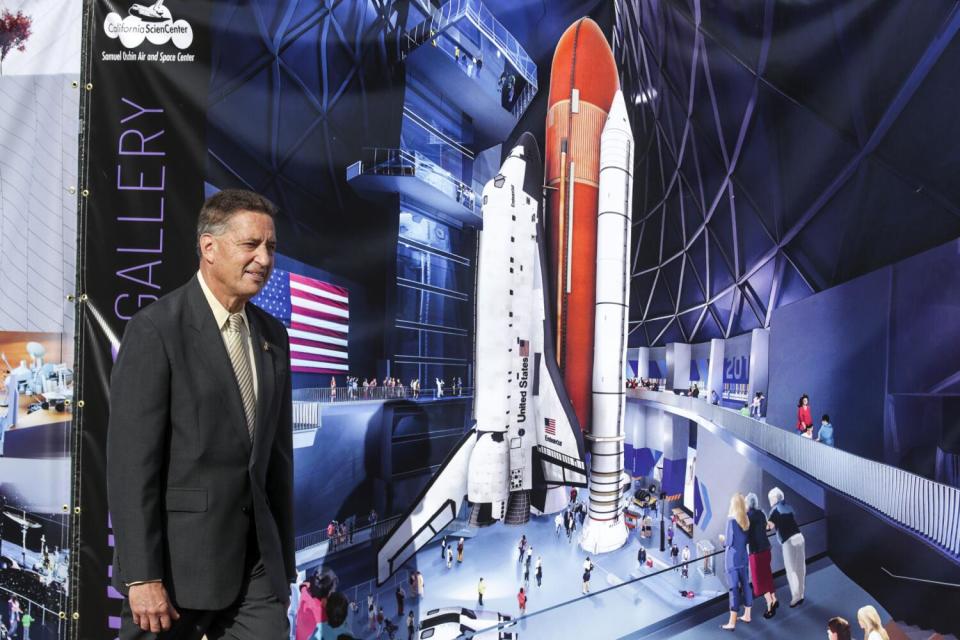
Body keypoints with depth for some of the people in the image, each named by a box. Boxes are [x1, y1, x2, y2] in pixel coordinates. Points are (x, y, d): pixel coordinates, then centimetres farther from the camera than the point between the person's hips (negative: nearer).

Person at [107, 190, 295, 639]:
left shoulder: (272, 334, 7)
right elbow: (130, 462, -15)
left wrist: (284, 561, 12)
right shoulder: (155, 330, -12)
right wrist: (142, 577, -16)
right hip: (176, 559, -5)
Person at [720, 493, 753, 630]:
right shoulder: (746, 520, 4)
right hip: (743, 557, 7)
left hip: (732, 559, -7)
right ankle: (747, 616, 26)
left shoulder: (731, 519, -16)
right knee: (745, 585, 15)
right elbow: (746, 539, 12)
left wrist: (723, 539, 4)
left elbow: (729, 542, -16)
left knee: (734, 588, -3)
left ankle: (732, 623, 2)